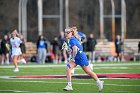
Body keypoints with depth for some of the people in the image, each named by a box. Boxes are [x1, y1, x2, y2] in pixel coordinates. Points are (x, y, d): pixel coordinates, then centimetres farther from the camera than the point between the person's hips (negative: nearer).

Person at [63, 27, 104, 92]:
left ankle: (99, 82, 23)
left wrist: (73, 58, -16)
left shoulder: (72, 40, -21)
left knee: (88, 72, 5)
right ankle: (69, 85, -10)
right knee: (68, 68, -9)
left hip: (81, 58, -9)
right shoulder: (73, 39, 7)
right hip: (76, 58, 9)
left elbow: (75, 50, -30)